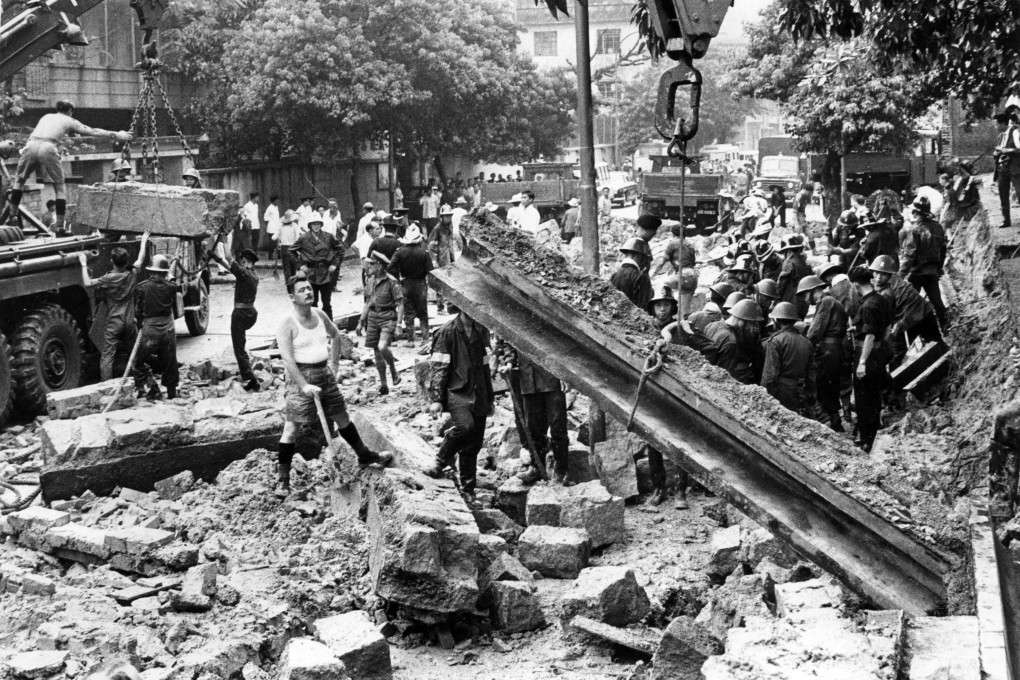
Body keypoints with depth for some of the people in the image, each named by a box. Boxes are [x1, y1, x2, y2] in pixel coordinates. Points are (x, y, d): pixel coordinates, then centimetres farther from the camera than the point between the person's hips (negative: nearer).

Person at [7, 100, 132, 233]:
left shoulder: (46, 117, 33)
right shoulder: (69, 121, 22)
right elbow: (93, 132, 25)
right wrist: (115, 135, 34)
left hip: (31, 144, 4)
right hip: (48, 148, -3)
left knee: (19, 179, 24)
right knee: (59, 187, 9)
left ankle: (13, 216, 19)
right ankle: (59, 226, 6)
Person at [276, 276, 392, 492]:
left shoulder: (319, 314, 4)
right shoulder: (287, 324, -15)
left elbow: (335, 335, 23)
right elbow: (287, 359, -21)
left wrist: (334, 364, 15)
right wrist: (304, 386, -26)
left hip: (324, 373, 6)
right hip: (301, 376, -6)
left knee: (342, 417, 18)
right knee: (291, 427, -5)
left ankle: (364, 455, 35)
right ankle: (283, 479, 2)